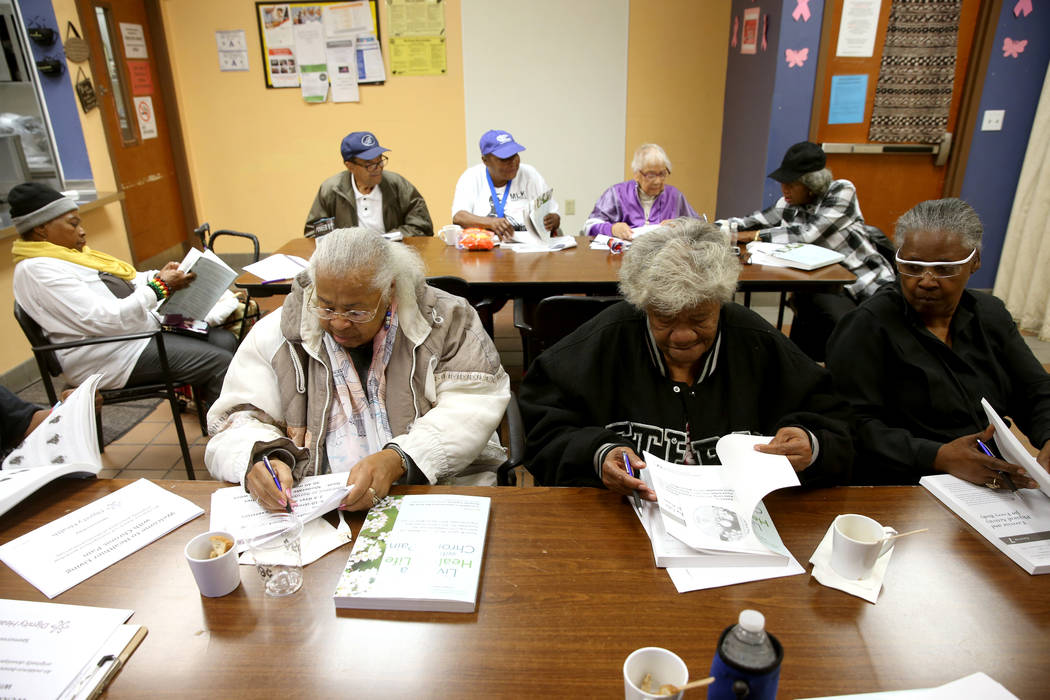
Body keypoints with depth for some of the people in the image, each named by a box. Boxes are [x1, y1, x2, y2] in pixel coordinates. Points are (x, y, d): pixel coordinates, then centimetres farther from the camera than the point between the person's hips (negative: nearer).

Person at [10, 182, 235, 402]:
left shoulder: (67, 255, 16)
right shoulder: (36, 270, -14)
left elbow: (121, 287, 22)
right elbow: (105, 320, -23)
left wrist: (157, 276, 3)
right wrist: (160, 287, -19)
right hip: (113, 355, -10)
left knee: (225, 340, -3)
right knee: (219, 363, -20)